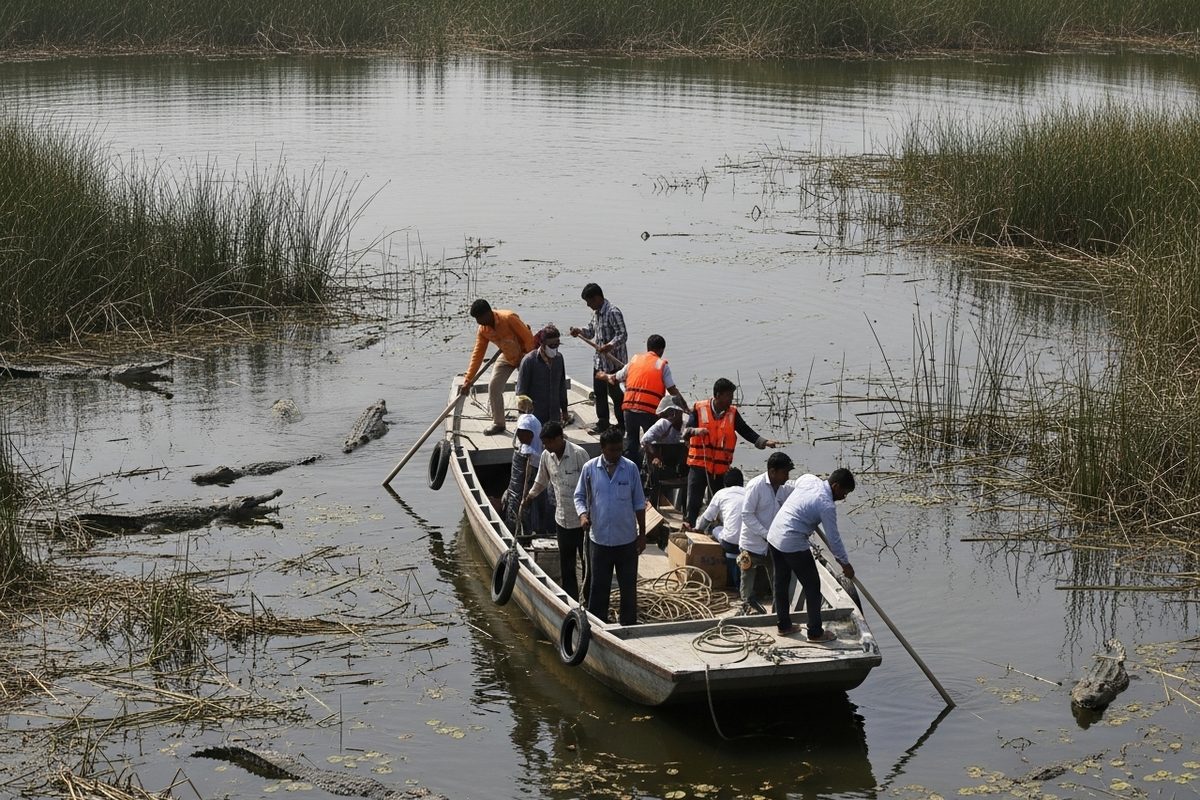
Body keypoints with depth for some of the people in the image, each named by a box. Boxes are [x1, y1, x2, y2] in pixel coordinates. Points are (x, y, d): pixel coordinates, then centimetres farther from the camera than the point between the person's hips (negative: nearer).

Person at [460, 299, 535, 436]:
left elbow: (528, 338, -27)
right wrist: (467, 380, -11)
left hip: (525, 354, -6)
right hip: (507, 357, 6)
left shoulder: (508, 318, -31)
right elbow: (477, 355, -7)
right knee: (493, 387, -2)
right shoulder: (482, 330, -11)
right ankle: (498, 424, 9)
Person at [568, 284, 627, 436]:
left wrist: (610, 345, -38)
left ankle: (623, 424, 11)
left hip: (613, 360, -9)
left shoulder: (613, 312, -18)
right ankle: (602, 423, 24)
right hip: (599, 360, 9)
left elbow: (622, 334, -23)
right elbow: (591, 332, 21)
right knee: (599, 392, 13)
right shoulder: (596, 313, 11)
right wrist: (580, 331, 2)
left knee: (614, 392, -1)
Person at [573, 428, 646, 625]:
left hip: (627, 539, 0)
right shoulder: (589, 468, -5)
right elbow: (579, 496, 5)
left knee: (629, 586, 11)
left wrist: (642, 534, 1)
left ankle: (629, 625, 24)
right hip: (600, 539, 0)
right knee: (598, 586, 8)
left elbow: (639, 503, 1)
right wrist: (583, 514, -16)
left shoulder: (630, 468, -5)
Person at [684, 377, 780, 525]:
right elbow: (686, 431, -6)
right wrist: (696, 431, -28)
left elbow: (746, 431, 1)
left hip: (721, 468, 3)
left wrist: (764, 442, -12)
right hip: (699, 464, -3)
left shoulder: (732, 413, 4)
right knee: (694, 502, -3)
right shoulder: (699, 409, -4)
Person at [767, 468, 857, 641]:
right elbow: (834, 538, -11)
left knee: (781, 582, 20)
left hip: (774, 536, 8)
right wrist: (845, 564, 1)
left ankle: (783, 625, 33)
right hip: (794, 545, -8)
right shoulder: (827, 505, -17)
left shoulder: (808, 479, 3)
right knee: (812, 586, 5)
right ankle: (815, 633, 11)